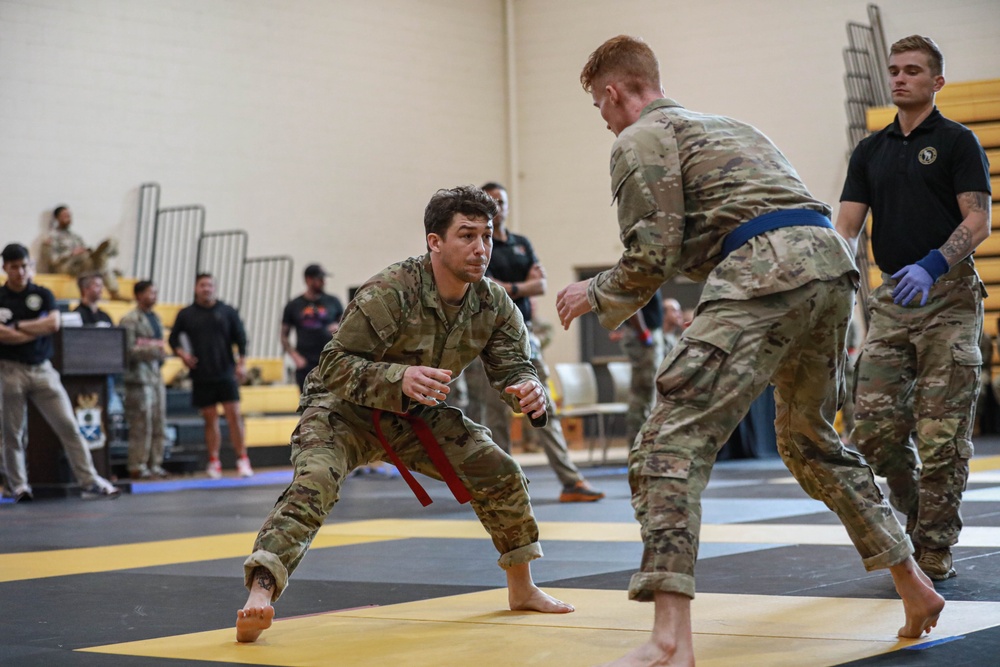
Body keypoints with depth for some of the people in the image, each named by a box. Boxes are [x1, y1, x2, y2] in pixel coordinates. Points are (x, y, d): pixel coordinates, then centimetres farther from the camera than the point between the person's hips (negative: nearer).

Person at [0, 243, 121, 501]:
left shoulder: (43, 295, 10)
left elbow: (53, 324, -6)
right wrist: (36, 331, -7)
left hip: (42, 370, 2)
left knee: (69, 426, -5)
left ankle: (90, 482, -6)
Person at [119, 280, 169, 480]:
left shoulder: (155, 318, 17)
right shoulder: (130, 320, -8)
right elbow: (128, 350, -15)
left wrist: (162, 354, 7)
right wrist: (154, 351, -17)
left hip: (156, 375, 8)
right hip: (139, 376, -8)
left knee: (159, 424, 8)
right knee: (141, 426, -7)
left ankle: (155, 465, 14)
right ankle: (137, 467, -2)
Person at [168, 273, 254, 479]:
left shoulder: (227, 312, 5)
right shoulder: (186, 314, 6)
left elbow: (240, 338, 6)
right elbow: (173, 338, 12)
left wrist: (242, 363, -3)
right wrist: (181, 353, -6)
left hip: (226, 374, -1)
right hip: (201, 377, 1)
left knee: (234, 415, -5)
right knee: (210, 418, 4)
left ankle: (242, 460, 1)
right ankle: (214, 462, 9)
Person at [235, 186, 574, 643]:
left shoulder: (493, 305, -11)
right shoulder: (390, 292, -30)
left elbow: (512, 366, -6)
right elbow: (335, 366, -29)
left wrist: (528, 392, -32)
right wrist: (400, 378, -46)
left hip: (416, 415, 6)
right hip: (345, 409, -6)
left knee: (499, 472, 0)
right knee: (313, 484, -32)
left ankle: (521, 588, 20)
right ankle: (259, 596, -39)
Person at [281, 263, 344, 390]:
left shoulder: (333, 302, 8)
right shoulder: (294, 306, 6)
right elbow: (284, 336, 10)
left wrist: (339, 328, -8)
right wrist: (295, 356, -2)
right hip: (306, 364, 0)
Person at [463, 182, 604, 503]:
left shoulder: (522, 244, 16)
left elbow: (540, 285, 4)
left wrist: (509, 288, -9)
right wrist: (525, 285, -7)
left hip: (523, 333, 5)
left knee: (545, 409, 1)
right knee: (496, 415, -2)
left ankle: (570, 481, -2)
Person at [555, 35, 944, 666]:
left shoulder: (640, 139, 6)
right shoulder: (722, 124, 32)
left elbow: (654, 255, -4)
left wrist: (597, 295, 12)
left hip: (767, 270, -9)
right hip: (833, 260, 9)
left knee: (673, 439, -14)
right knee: (810, 438, 28)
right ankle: (914, 584, 30)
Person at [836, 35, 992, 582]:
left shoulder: (957, 142, 2)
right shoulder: (870, 152, 16)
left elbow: (978, 219, -7)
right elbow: (847, 224, 9)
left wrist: (932, 265, -23)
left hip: (948, 296, -5)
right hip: (891, 298, 5)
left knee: (942, 430, -5)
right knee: (873, 424, -2)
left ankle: (935, 547, 2)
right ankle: (915, 514, 20)